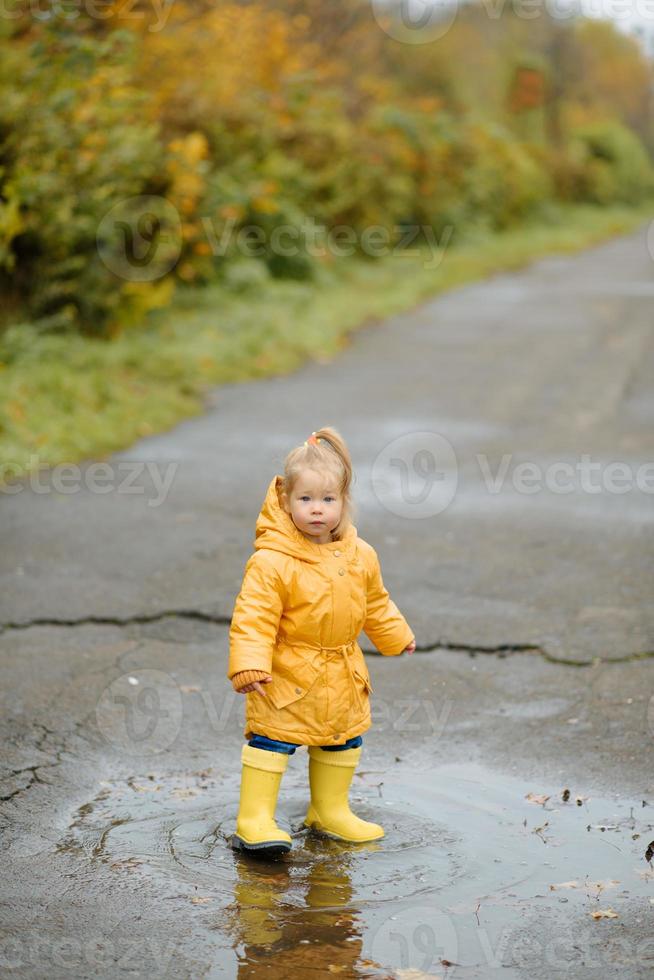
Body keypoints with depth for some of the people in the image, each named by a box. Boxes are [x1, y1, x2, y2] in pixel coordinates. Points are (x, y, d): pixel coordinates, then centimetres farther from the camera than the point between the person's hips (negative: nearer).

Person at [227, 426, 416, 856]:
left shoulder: (360, 556, 0)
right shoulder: (272, 562, -20)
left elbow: (376, 604, 17)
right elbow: (252, 618, -22)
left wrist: (397, 637, 27)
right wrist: (249, 666, -30)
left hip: (343, 676, 6)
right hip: (287, 674, -6)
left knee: (344, 740, 17)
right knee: (271, 739, -5)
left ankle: (330, 810, 35)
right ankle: (255, 819, 2)